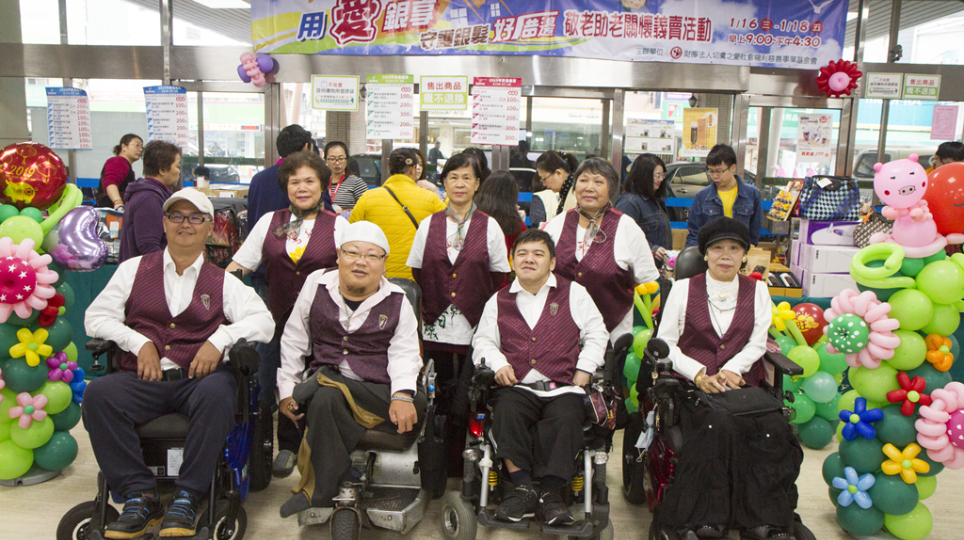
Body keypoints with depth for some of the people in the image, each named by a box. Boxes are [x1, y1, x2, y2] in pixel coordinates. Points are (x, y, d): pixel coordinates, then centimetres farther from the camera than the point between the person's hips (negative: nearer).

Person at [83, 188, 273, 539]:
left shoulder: (223, 282, 15)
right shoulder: (134, 270, 19)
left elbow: (263, 322, 5)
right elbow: (95, 317, 12)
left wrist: (221, 338, -11)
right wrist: (140, 342, -4)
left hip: (198, 380, -1)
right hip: (143, 380, 2)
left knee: (218, 392, -36)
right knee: (98, 393, -29)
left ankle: (187, 498, -24)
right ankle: (140, 496, -20)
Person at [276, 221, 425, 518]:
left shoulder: (397, 301, 4)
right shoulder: (316, 285, 8)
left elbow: (404, 353, -2)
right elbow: (293, 340, 14)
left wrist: (402, 394, -21)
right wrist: (287, 388, 9)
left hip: (379, 390, -2)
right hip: (325, 380, 2)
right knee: (325, 399, -34)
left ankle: (317, 493, -15)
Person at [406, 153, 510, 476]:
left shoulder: (489, 226, 5)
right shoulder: (429, 225, 10)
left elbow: (499, 277, 6)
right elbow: (417, 272, 14)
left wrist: (485, 312, 0)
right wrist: (430, 307, 7)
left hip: (475, 329, -2)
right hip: (436, 328, 2)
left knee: (466, 399, -4)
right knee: (439, 398, 6)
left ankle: (461, 465, 10)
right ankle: (437, 465, 19)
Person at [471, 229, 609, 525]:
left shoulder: (574, 293, 15)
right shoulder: (499, 300, 19)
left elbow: (596, 334, 14)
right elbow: (483, 340, 18)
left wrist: (584, 369, 0)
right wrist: (498, 364, -2)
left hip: (562, 388, -1)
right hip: (517, 387, 1)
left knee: (566, 418, -32)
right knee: (506, 412, -31)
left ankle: (551, 493, -22)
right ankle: (523, 489, -24)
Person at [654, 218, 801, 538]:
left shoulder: (757, 290, 16)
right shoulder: (684, 289, 9)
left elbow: (757, 343, 8)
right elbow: (665, 343, 6)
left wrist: (730, 369, -11)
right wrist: (698, 374, -9)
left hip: (743, 384, 2)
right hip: (694, 385, -2)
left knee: (774, 428, -27)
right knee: (719, 426, -32)